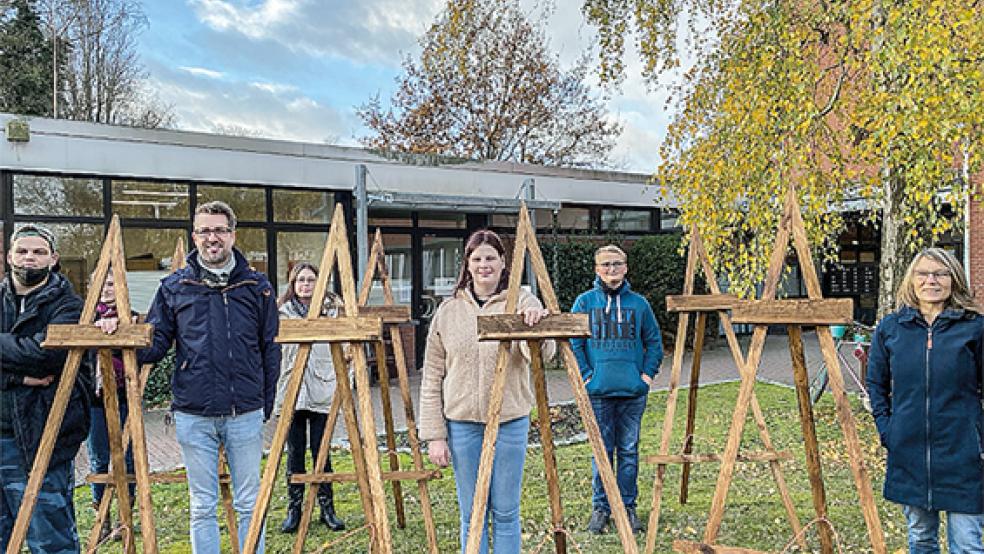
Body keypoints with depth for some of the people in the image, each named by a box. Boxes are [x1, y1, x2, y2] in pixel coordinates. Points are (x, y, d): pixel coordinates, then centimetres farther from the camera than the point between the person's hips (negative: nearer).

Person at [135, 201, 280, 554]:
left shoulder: (256, 286, 4)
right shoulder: (174, 286, 4)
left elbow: (270, 349, 6)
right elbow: (154, 344, 6)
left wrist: (266, 403, 4)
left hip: (245, 415, 0)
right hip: (193, 416, 0)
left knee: (249, 504, 10)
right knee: (202, 507, 12)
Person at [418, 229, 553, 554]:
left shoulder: (522, 302, -2)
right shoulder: (448, 311, 3)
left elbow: (543, 355, -17)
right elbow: (432, 380, 4)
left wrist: (535, 329, -38)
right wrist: (433, 435, 0)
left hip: (510, 422, -1)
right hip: (462, 423, 2)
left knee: (505, 513, 9)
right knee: (471, 516, 11)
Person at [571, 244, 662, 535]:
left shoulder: (639, 303, 6)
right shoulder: (585, 302, 1)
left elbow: (654, 342, 12)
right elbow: (573, 342, 3)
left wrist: (648, 373, 3)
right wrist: (585, 374, -4)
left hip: (633, 391, 1)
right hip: (598, 391, -1)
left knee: (629, 450, 9)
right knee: (602, 450, 7)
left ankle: (628, 506, 23)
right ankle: (600, 507, 20)